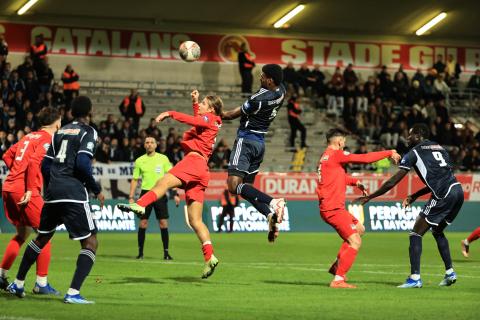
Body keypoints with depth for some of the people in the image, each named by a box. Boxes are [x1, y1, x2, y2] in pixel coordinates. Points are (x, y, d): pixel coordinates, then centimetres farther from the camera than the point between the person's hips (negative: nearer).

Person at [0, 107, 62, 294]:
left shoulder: (29, 137, 19)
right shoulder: (47, 139, -6)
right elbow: (34, 161, -19)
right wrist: (30, 189, -19)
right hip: (24, 192, -9)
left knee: (22, 233, 21)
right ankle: (41, 284, -3)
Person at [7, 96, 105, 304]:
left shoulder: (60, 132, 17)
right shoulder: (88, 132, -3)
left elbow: (45, 165, 17)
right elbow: (83, 164, -16)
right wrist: (96, 190, -5)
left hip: (53, 192, 7)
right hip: (74, 193, -7)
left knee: (42, 238, 24)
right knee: (90, 243, -3)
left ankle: (17, 284, 31)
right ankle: (73, 293, -17)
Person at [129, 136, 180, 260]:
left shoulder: (163, 159, 4)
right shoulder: (140, 161, 6)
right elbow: (135, 180, 10)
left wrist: (176, 194, -2)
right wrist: (131, 197, 4)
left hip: (160, 193, -1)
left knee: (163, 223, -4)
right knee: (143, 223, -2)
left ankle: (166, 252, 1)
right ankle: (140, 252, 6)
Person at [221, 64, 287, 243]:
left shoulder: (258, 99, -21)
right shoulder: (281, 91, 1)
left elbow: (232, 115, -8)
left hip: (246, 140, -9)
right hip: (260, 142, 9)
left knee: (234, 185, -14)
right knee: (247, 186, 14)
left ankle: (272, 202, -28)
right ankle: (270, 214, -9)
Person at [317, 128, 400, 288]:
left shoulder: (325, 157, 16)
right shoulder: (335, 155, -13)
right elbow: (365, 159, -14)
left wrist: (355, 182, 10)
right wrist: (389, 154, -5)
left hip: (327, 207, 10)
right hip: (333, 208, -10)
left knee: (359, 229, 25)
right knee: (355, 242, -10)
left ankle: (337, 265, 22)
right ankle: (338, 280, -12)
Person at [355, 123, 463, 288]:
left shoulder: (414, 152, 5)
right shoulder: (439, 148, 25)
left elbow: (392, 182, 3)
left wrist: (368, 197, 11)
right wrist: (415, 196, 31)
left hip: (444, 195, -8)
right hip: (458, 190, 8)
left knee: (416, 233, 0)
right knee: (438, 231, 26)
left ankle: (415, 278, -7)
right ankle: (450, 273, 20)